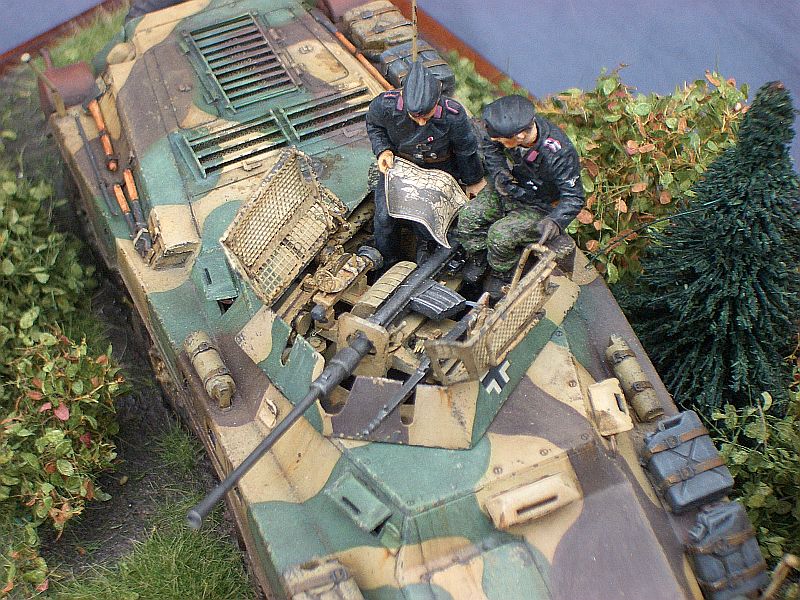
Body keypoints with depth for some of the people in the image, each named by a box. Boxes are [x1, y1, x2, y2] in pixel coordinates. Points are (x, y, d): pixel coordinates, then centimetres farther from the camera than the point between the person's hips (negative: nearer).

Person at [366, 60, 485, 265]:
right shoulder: (385, 105, -29)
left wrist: (474, 181, 5)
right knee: (384, 216, -9)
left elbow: (466, 150, -11)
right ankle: (386, 264, 19)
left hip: (439, 167, -1)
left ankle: (426, 248, 20)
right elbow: (373, 125, -2)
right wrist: (383, 150, -20)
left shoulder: (453, 115, -32)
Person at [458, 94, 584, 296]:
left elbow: (574, 197, -25)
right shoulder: (509, 127, -22)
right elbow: (488, 144, 3)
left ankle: (502, 274, 5)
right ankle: (477, 257, 15)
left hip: (538, 207, -5)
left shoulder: (559, 154, -36)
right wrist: (498, 171, -12)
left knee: (500, 235, -25)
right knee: (468, 216, -12)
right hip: (506, 189, 5)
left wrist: (555, 220, -44)